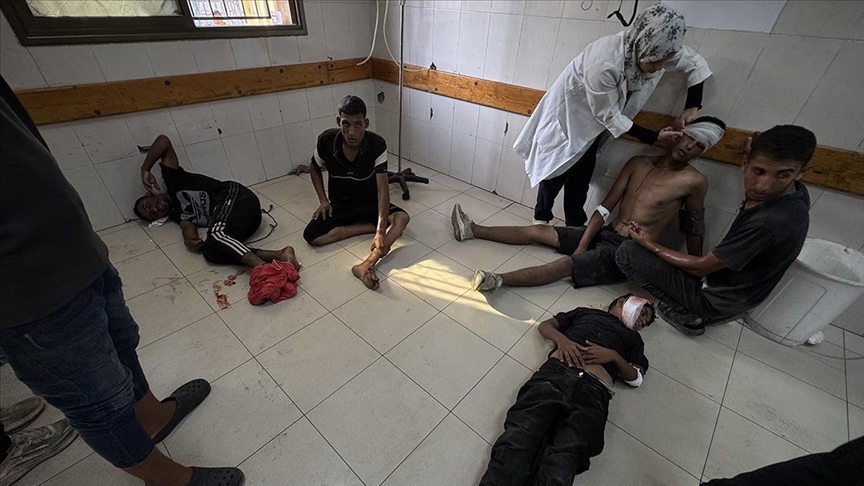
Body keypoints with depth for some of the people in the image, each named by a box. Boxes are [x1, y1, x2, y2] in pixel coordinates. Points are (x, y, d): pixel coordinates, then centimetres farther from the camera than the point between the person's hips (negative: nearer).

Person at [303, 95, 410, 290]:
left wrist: (381, 231, -40)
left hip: (369, 203, -1)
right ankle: (371, 226, -14)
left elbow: (383, 189, -30)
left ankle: (367, 264, -42)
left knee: (402, 217, -30)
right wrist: (323, 200, -8)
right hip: (339, 205, 2)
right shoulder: (326, 140, -18)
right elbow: (314, 169, 4)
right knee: (311, 235, -22)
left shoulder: (377, 145, -24)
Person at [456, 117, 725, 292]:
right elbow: (606, 207, 1)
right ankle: (471, 230, 3)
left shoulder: (693, 181, -6)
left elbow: (694, 229, 4)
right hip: (603, 234, 6)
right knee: (538, 231, -1)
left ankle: (498, 281, -45)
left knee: (566, 264, -30)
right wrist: (582, 244, -6)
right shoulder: (639, 163, 6)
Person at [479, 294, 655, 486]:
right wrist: (561, 339, 5)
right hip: (556, 372, 0)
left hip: (593, 391, 0)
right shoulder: (586, 312, 33)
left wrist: (614, 356, 4)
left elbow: (636, 379, 23)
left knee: (562, 461, -27)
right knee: (519, 438, -24)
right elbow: (545, 325, 26)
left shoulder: (633, 337, 35)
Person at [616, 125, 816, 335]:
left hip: (715, 300, -9)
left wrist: (652, 246, -10)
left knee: (626, 252, -16)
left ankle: (688, 315, -7)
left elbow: (700, 267, -24)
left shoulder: (769, 223, -36)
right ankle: (698, 310, 16)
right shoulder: (795, 193, -10)